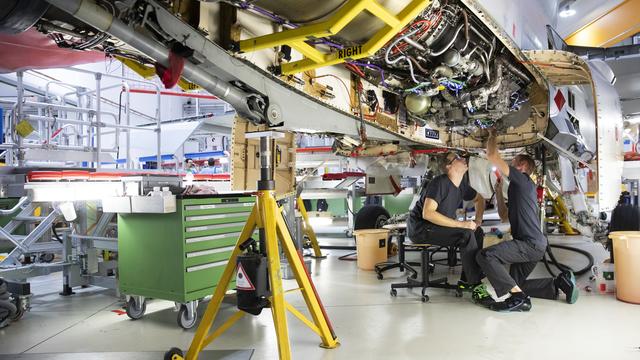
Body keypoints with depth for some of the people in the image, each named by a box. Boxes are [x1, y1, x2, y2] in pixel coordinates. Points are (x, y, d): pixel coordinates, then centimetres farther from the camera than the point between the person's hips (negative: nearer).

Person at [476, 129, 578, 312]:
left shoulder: (522, 179, -5)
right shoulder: (519, 187, 24)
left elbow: (492, 156, -13)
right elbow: (505, 216, 27)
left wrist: (492, 136, 3)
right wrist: (499, 194, 22)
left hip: (531, 244, -11)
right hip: (533, 245, 11)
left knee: (485, 255, -25)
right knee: (516, 284, 18)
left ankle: (518, 298, -25)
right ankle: (559, 282, 15)